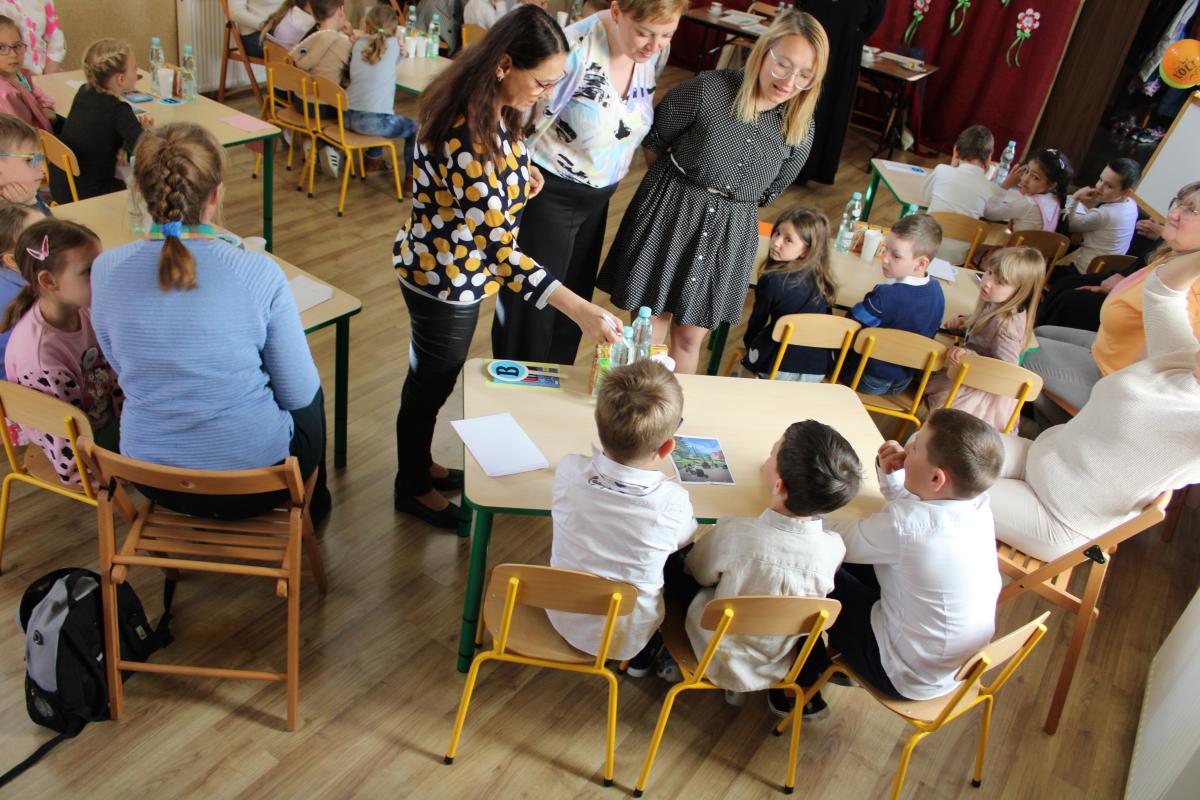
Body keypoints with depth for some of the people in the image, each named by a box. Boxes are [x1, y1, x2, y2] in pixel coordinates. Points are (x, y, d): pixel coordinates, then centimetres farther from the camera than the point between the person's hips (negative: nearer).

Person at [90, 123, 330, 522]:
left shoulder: (106, 270, -12)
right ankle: (311, 503, 52)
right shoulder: (259, 274, -22)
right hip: (252, 482, -4)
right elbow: (298, 394, -12)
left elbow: (122, 368, 5)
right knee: (310, 394, 30)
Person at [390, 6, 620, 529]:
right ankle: (412, 489, 37)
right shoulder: (467, 138, -35)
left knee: (432, 375, 26)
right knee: (431, 383, 13)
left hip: (450, 268, 9)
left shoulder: (485, 108, -5)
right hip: (445, 279, -9)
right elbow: (500, 249, -35)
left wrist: (517, 177, -2)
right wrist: (580, 311, -38)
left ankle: (420, 464, 49)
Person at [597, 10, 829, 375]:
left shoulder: (800, 129, -6)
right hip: (670, 213, -2)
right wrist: (676, 191, 9)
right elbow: (653, 141, -1)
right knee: (650, 324, 6)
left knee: (691, 336, 12)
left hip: (730, 233, 3)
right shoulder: (709, 89, -16)